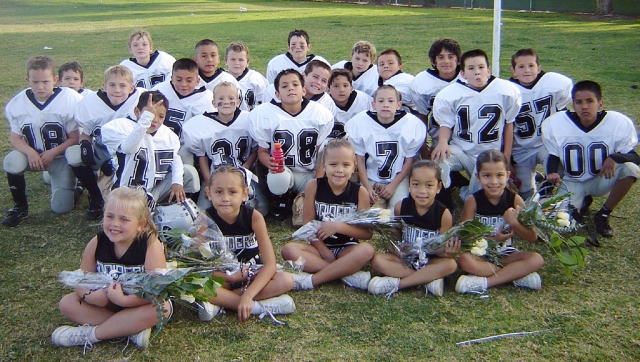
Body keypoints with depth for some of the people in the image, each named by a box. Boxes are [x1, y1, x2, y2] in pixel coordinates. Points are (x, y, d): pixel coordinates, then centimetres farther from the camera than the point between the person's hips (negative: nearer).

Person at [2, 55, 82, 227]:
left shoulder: (70, 99, -17)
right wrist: (30, 152, -26)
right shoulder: (18, 102, -9)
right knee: (11, 162, -32)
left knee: (61, 208, -10)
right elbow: (14, 137, -6)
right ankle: (20, 207, -7)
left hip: (60, 156, -2)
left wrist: (52, 153, -24)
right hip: (32, 153, 2)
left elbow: (75, 137, -13)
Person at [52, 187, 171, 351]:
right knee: (67, 303, -13)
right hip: (106, 303, 4)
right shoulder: (97, 243, -12)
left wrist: (123, 300, -39)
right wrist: (91, 295, -30)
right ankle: (133, 329, -21)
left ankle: (90, 334, -21)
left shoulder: (151, 245, -24)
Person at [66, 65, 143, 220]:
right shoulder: (91, 102, -11)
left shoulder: (140, 98, -19)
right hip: (101, 154, 2)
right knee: (73, 154, -25)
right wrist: (85, 143, -24)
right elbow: (85, 133, 1)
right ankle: (96, 198, -1)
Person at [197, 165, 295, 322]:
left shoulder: (254, 217, -17)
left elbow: (270, 264, -20)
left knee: (286, 280, -26)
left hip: (251, 276, 1)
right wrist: (235, 276, -22)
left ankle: (222, 301, -21)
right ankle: (260, 306, -25)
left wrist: (247, 295, -32)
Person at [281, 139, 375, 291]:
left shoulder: (360, 192, -6)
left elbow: (368, 233, -8)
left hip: (347, 249, 0)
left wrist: (339, 226, -22)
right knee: (289, 250, -26)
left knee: (366, 250, -32)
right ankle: (348, 274, -26)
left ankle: (311, 280, -25)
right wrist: (325, 252, -15)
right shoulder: (314, 186, -5)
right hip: (320, 247, 1)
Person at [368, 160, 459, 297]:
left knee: (450, 264, -30)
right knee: (377, 260, -23)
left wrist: (448, 253, -33)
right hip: (404, 258, 1)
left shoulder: (444, 214, -11)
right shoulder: (401, 207, -7)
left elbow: (441, 250, -9)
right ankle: (430, 279, -24)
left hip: (430, 262, -1)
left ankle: (397, 283, -25)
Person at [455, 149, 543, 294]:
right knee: (463, 259, -33)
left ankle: (484, 282, -24)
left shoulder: (515, 199, -6)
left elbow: (533, 238, -5)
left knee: (536, 259, -21)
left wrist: (514, 223, -24)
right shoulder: (473, 200, -10)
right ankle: (516, 275, -20)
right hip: (479, 253, -2)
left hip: (505, 254, 2)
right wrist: (492, 238, -23)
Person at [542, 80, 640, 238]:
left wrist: (615, 158, -36)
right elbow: (554, 156, -1)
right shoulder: (555, 124, -16)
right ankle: (583, 203, 17)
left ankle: (603, 214, -5)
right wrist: (552, 173, -22)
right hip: (572, 182, 0)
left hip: (602, 179, 0)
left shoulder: (619, 123, -18)